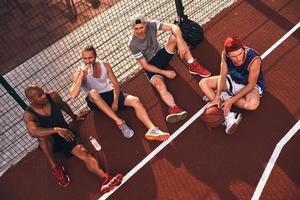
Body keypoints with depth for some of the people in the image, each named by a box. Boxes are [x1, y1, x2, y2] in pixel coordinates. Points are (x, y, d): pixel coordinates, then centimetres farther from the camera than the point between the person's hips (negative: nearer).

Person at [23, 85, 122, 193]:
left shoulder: (53, 96, -8)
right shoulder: (29, 115, -19)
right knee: (43, 134, -37)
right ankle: (55, 167, -22)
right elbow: (33, 132, -39)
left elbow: (63, 105, 15)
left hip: (66, 133, 2)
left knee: (83, 152, -24)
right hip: (49, 141, -2)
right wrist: (56, 130, -51)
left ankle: (105, 179, -42)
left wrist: (74, 117, 28)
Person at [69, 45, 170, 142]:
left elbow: (116, 84, 2)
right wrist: (81, 76, -32)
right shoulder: (79, 73, -11)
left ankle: (152, 129, -33)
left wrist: (115, 102, -12)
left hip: (110, 94, 3)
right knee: (93, 92, -39)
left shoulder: (105, 66, 0)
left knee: (135, 100, -21)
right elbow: (73, 95, -26)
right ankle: (119, 122, -35)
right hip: (95, 101, -3)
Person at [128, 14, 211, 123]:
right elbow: (145, 65, -16)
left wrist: (180, 43, -37)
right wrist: (164, 72, -21)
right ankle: (174, 108, -56)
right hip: (151, 67, -4)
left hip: (161, 55, 4)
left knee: (175, 36, -20)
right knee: (159, 85, -35)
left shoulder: (151, 25, -15)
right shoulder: (133, 44, -21)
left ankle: (193, 66, -17)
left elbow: (174, 27, -19)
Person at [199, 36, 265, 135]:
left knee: (253, 104, -38)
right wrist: (217, 96, -27)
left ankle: (224, 96, -9)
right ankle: (228, 116, -23)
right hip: (232, 80, 5)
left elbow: (251, 85, -27)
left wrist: (231, 100, -31)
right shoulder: (225, 54, -24)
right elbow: (223, 76, -14)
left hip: (250, 85, -4)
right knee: (203, 83, -12)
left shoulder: (254, 60, -35)